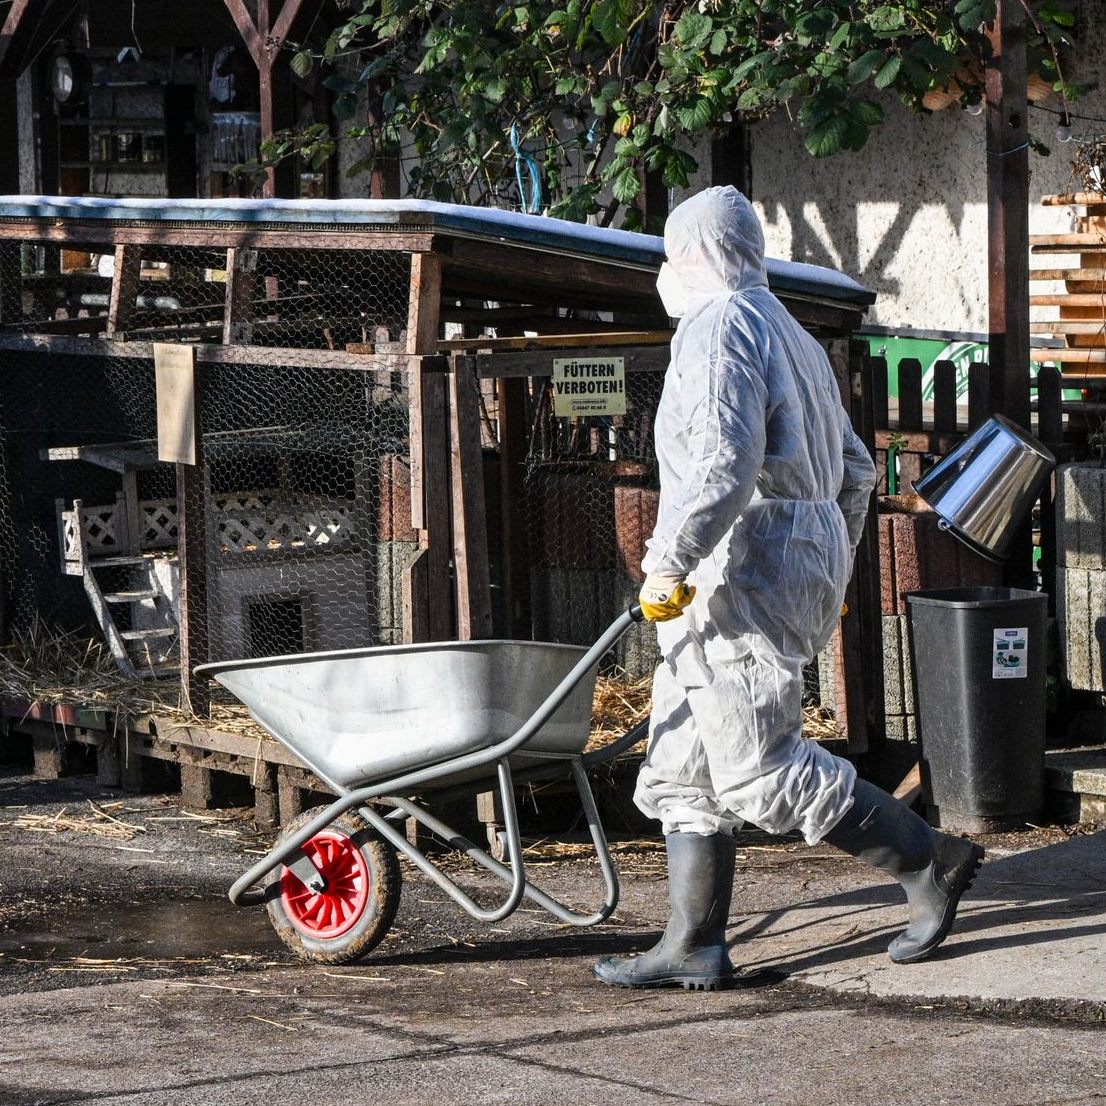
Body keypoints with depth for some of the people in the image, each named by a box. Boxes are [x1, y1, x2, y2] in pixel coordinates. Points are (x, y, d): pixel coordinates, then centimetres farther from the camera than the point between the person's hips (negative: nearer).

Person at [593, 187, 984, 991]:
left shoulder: (718, 327, -9)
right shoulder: (791, 337, 23)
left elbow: (726, 465, -24)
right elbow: (854, 470, 27)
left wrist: (669, 561, -22)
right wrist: (833, 574, 33)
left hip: (746, 569, -10)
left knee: (761, 772, -10)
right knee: (681, 769, 8)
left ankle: (929, 861, -3)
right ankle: (694, 945, 6)